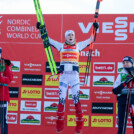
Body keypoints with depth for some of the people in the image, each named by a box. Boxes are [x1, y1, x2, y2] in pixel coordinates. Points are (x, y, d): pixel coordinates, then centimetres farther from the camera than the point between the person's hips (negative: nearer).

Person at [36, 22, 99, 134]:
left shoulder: (78, 46, 12)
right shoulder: (61, 46, 11)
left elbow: (91, 40, 15)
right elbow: (47, 39, 12)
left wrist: (95, 29, 6)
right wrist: (41, 29, 6)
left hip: (75, 76, 0)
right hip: (64, 76, 0)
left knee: (76, 99, -4)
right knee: (62, 99, -2)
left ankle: (79, 125, 3)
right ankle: (59, 125, 5)